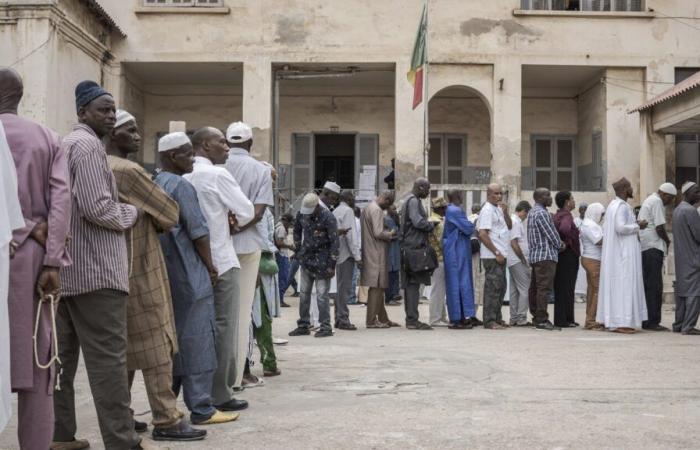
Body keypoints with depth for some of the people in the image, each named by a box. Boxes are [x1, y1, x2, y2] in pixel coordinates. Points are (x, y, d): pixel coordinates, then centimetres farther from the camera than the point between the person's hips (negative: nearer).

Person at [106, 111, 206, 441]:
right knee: (155, 345, -6)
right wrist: (156, 223, 10)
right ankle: (166, 420, -4)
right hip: (139, 269, -10)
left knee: (125, 345, 14)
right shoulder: (127, 171, -15)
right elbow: (169, 214, -9)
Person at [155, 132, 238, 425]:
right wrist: (210, 266, -5)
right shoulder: (182, 186, -12)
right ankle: (201, 409, -2)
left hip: (165, 274, 9)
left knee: (171, 338, 14)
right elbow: (198, 231, -15)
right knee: (197, 340, -4)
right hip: (189, 276, -9)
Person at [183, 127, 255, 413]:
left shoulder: (183, 177, 9)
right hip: (221, 260, -7)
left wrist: (224, 219, 4)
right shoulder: (217, 175, -11)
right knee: (223, 328, -1)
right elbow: (247, 212, -7)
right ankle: (220, 395, 3)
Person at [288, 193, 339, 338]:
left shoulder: (327, 217, -15)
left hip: (321, 261, -6)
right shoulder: (301, 214, 2)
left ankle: (326, 327, 3)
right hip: (306, 259, 6)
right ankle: (303, 326, 19)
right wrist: (298, 251, 16)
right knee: (304, 293, 10)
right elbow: (297, 231, 21)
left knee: (322, 295, -4)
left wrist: (332, 264, -17)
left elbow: (334, 241, -15)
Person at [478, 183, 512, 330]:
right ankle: (490, 321, -5)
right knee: (493, 287, -8)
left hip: (500, 255, 10)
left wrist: (505, 212, 0)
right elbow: (482, 234, -18)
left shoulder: (498, 209, 17)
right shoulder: (487, 210, -12)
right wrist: (496, 253, -18)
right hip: (492, 256, -10)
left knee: (501, 287, 14)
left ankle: (497, 319, 21)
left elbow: (509, 226, 17)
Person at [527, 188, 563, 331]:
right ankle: (541, 320, -12)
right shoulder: (541, 213, -13)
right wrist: (560, 245, 3)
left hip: (535, 255, 10)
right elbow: (551, 233, -14)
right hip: (545, 255, -10)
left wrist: (558, 244, 17)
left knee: (535, 288, 11)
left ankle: (536, 317, 16)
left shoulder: (532, 212, 18)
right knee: (544, 288, -10)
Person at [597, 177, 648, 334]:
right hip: (624, 252, -10)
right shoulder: (622, 206, -14)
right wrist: (637, 226, -10)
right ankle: (621, 322, -9)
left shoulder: (612, 205, 15)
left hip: (613, 253, 10)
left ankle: (612, 320, 11)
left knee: (614, 285, 9)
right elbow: (621, 227, -25)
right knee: (624, 285, -8)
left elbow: (606, 228, 17)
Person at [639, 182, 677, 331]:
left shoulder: (649, 200, 21)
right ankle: (653, 322, -7)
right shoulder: (657, 202, -10)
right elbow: (659, 228, -16)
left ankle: (646, 321, 13)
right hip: (653, 248, -10)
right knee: (655, 286, -8)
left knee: (648, 285, 11)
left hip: (644, 248, 10)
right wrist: (668, 241, 2)